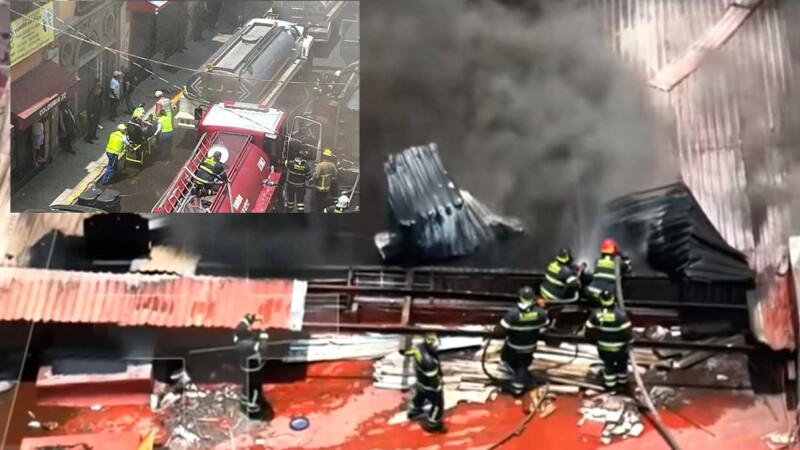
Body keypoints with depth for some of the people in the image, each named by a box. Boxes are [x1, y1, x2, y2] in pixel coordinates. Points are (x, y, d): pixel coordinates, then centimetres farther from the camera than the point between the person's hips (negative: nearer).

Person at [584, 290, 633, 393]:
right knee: (622, 365, 25)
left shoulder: (595, 314, -16)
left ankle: (610, 385, 35)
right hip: (619, 347, -2)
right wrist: (629, 341, -1)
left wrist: (595, 340, 13)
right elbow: (627, 332, -21)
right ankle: (622, 383, 45)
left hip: (603, 347, 2)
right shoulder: (621, 314, -27)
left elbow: (589, 331, -6)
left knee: (608, 366, 23)